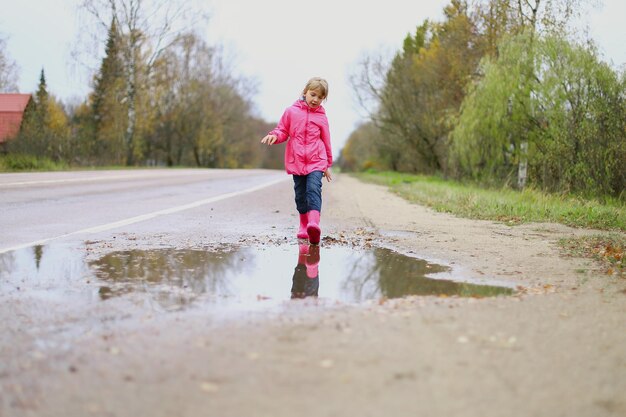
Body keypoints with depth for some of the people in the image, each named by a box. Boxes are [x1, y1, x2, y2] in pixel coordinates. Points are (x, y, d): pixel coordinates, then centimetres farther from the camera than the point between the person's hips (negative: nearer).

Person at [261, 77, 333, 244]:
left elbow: (326, 141, 13)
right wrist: (274, 136, -13)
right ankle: (304, 226, 21)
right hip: (296, 161, 2)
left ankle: (314, 223, -36)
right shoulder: (291, 111, 6)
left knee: (314, 189, -20)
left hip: (316, 161, -2)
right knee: (300, 194, 8)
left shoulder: (321, 117, 6)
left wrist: (328, 164, 16)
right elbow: (283, 131, 11)